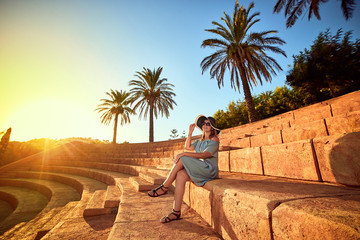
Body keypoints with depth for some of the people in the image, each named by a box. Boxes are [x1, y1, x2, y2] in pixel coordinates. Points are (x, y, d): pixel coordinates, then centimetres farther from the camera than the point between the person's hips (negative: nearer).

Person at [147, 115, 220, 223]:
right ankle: (176, 212, -20)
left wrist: (184, 154, -24)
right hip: (198, 169, 7)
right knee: (180, 175, -22)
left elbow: (204, 155, -18)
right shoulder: (200, 140, 23)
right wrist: (190, 132, 8)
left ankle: (164, 187, -11)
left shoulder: (214, 139, -3)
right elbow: (188, 147, 14)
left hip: (209, 169, -6)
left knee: (182, 159, -22)